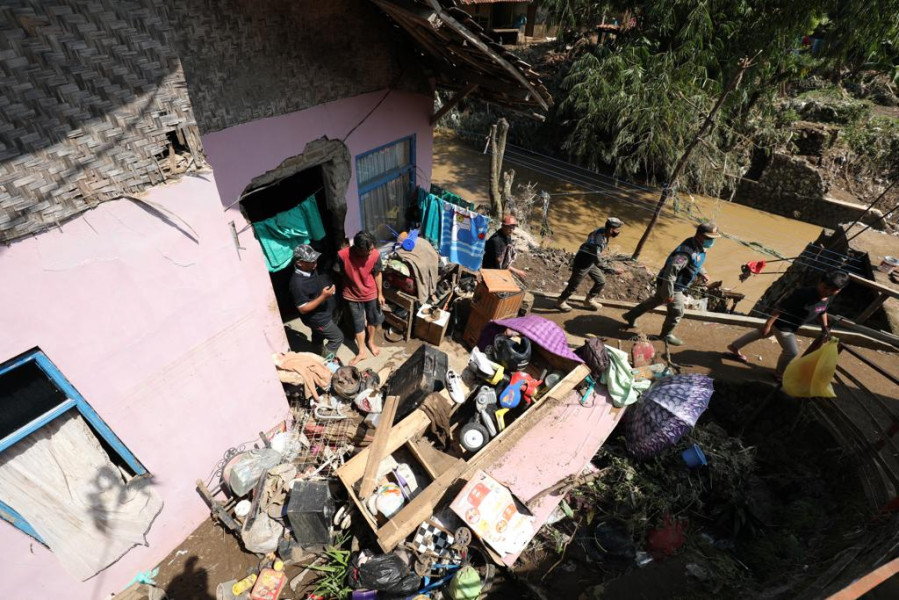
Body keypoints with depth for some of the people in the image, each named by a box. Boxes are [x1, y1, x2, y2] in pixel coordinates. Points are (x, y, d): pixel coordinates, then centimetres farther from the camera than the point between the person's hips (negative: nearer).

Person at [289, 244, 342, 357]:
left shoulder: (312, 270, -8)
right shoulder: (298, 283, -34)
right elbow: (303, 309, -29)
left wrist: (330, 288, 0)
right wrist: (323, 297, -36)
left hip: (324, 313, 8)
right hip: (318, 318, -8)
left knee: (318, 337, 27)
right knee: (337, 337, 4)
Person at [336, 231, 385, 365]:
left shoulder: (375, 254, -23)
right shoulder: (343, 255, -28)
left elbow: (377, 274, -7)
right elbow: (338, 274, -11)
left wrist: (380, 293, 2)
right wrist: (339, 292, 1)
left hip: (371, 294, 2)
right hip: (353, 296, -1)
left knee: (372, 319, 21)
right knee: (358, 323, 13)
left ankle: (371, 342, 48)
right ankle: (362, 351, 33)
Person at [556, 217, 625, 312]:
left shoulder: (603, 232, -10)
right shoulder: (598, 240, -37)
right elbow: (598, 263, -38)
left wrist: (604, 261, 20)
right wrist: (614, 271, -35)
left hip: (591, 262, 8)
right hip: (582, 264, -8)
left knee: (601, 281, 15)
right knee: (573, 286, 10)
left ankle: (589, 300, 36)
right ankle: (561, 302, 32)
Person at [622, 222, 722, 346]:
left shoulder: (699, 248, -1)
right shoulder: (687, 251, -32)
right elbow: (671, 271, -35)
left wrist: (702, 273, 4)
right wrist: (669, 293, -31)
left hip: (676, 285, 10)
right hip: (671, 285, -10)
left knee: (656, 300, 26)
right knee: (677, 312, 4)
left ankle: (631, 315, 41)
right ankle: (666, 334, 29)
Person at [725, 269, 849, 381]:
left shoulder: (829, 297, -7)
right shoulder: (804, 294, -34)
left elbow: (822, 311, 16)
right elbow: (780, 307, -30)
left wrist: (824, 326, 8)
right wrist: (768, 324, -29)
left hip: (790, 325, 9)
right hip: (782, 324, -9)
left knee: (760, 333, 24)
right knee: (792, 352, 3)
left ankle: (734, 347, 45)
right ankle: (779, 373, 32)